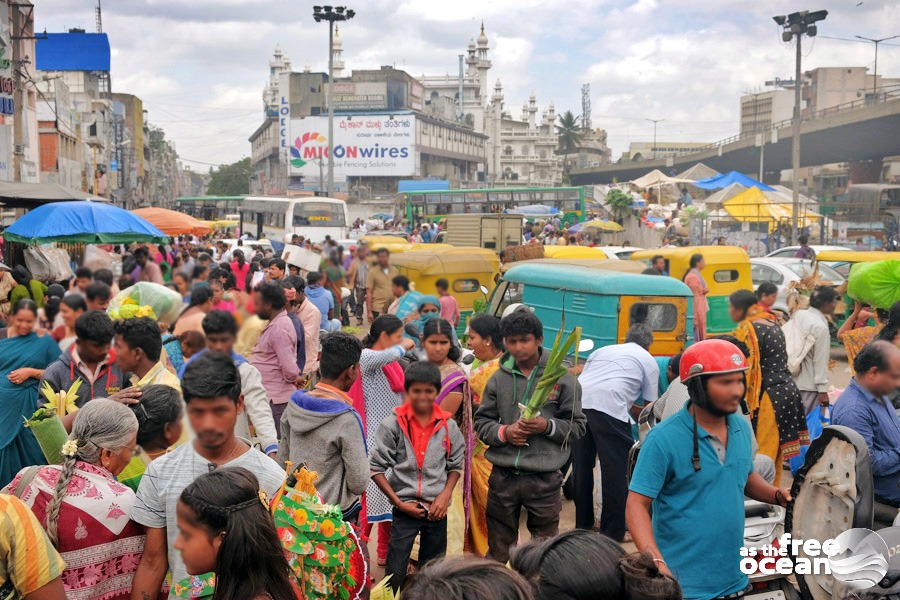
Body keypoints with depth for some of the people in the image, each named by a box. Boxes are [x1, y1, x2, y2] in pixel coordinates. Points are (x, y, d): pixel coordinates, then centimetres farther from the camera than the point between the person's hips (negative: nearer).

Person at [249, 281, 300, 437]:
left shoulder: (279, 328, -20)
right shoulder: (274, 323, 13)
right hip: (271, 396, 10)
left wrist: (294, 379, -6)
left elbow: (289, 368, -24)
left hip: (275, 398, -10)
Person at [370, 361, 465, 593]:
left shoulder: (448, 426, -1)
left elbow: (455, 466, 9)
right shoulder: (392, 425, -8)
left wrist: (445, 496, -6)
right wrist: (399, 502, -10)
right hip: (405, 509, -3)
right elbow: (376, 467, -6)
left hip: (437, 509, 3)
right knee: (395, 573, -2)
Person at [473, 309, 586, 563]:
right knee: (498, 549, 15)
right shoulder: (499, 378, 5)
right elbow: (481, 422, 8)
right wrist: (504, 432, -11)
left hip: (544, 478, -2)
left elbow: (577, 426, 1)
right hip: (503, 476, 2)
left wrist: (548, 426, -16)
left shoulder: (562, 378, -1)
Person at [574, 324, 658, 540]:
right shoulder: (648, 361, 20)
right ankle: (613, 532, 11)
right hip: (610, 408, -5)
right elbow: (650, 408, 19)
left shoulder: (602, 350, 32)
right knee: (615, 471, 5)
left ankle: (583, 525, 28)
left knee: (582, 467, 16)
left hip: (577, 401, 5)